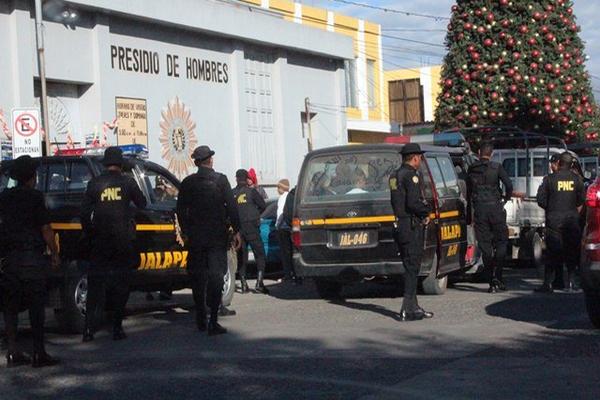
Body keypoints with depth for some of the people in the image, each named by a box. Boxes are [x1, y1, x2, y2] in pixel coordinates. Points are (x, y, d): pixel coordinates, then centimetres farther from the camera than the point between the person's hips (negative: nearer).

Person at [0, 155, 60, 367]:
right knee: (36, 306, -2)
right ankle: (39, 353, -2)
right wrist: (55, 254, 0)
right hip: (32, 258, -5)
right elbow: (46, 230, -9)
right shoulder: (34, 197, -7)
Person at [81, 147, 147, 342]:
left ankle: (89, 328, 0)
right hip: (123, 240, -1)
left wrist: (89, 234, 11)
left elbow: (84, 212, 0)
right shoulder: (127, 182, -3)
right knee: (121, 284, 9)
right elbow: (142, 203, 8)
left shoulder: (94, 183, 0)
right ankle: (117, 328, 7)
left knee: (95, 284, 6)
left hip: (100, 241, 1)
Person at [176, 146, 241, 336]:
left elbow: (181, 210, 6)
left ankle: (201, 319, 17)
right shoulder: (220, 180, -5)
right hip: (217, 236, -3)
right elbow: (231, 207, -8)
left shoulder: (188, 183, 3)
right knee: (216, 275, -2)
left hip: (195, 237, 3)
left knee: (198, 277, 12)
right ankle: (213, 322, -9)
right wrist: (236, 231, -1)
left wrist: (185, 232, 16)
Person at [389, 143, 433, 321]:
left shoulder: (395, 175, 16)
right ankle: (409, 310, -5)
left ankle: (412, 307, 21)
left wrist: (423, 211, 10)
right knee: (412, 268, -5)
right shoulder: (411, 175, -13)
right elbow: (413, 203, -23)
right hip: (412, 226, -9)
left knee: (410, 267, 15)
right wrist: (426, 213, -4)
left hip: (400, 225, 9)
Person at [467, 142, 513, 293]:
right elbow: (509, 184, -11)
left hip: (479, 209, 2)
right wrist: (507, 197, 9)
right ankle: (497, 277, -6)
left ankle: (491, 282, 4)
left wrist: (469, 214, 20)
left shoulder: (471, 170, 8)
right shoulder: (496, 167, -2)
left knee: (485, 245, 5)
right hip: (495, 207, -2)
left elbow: (468, 191, 13)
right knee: (501, 241, 8)